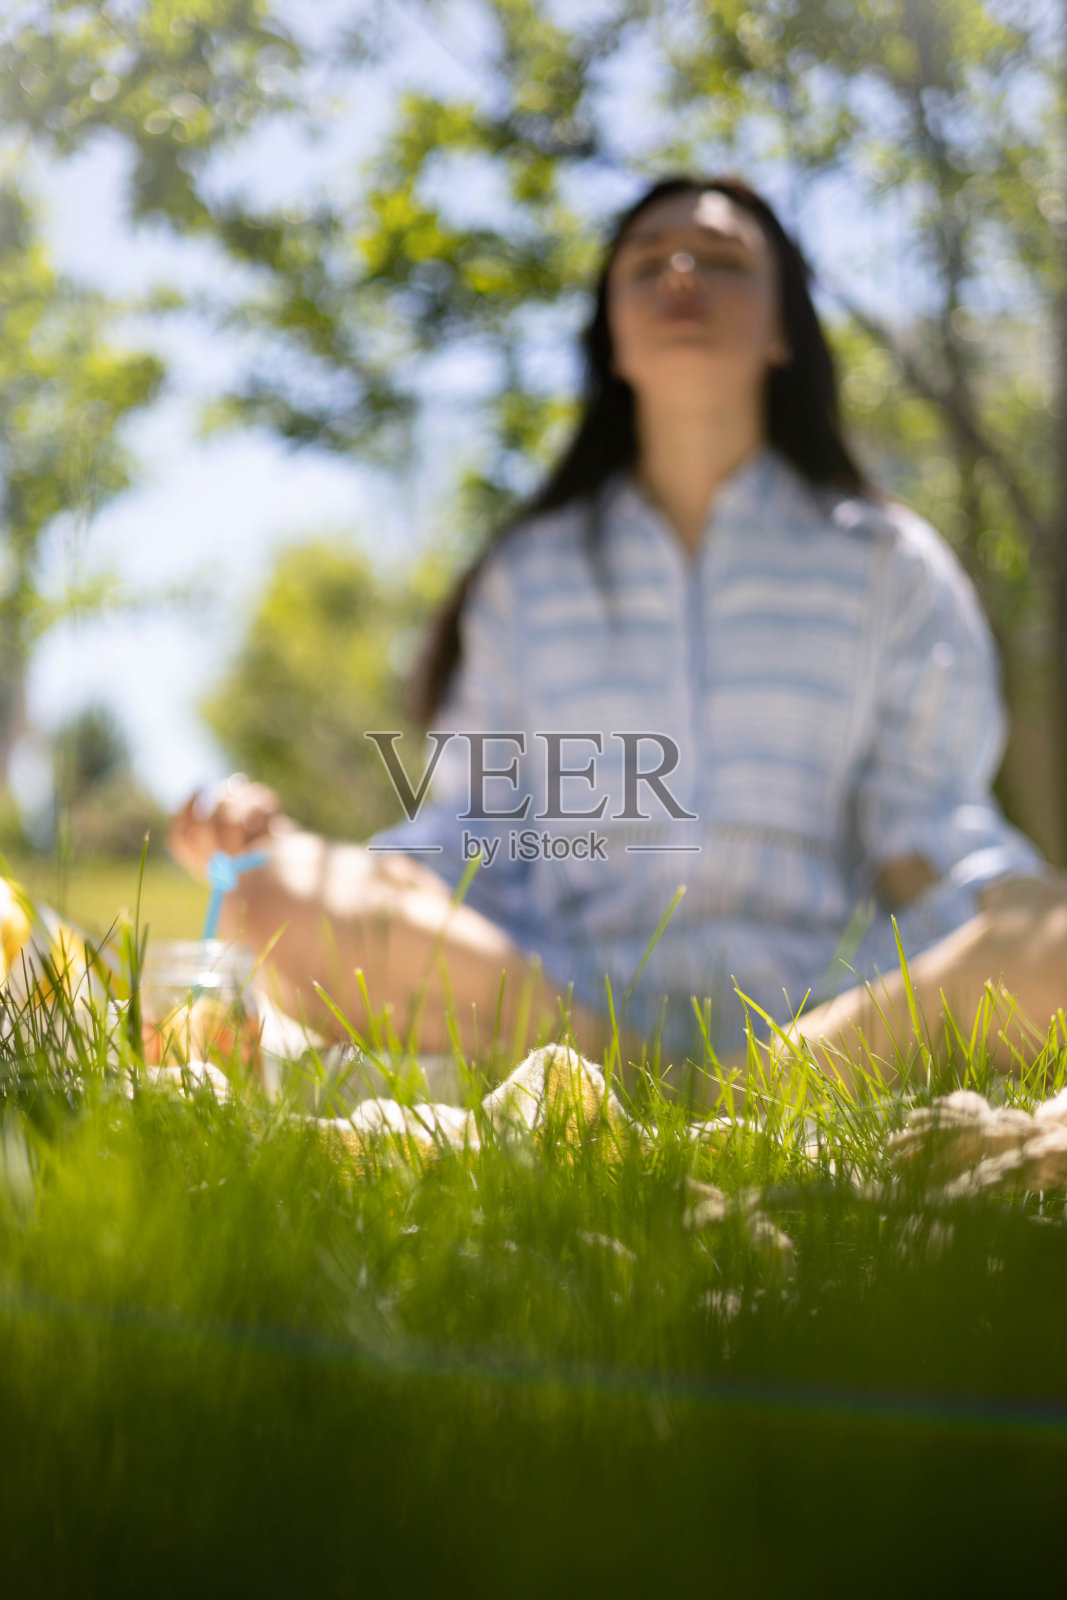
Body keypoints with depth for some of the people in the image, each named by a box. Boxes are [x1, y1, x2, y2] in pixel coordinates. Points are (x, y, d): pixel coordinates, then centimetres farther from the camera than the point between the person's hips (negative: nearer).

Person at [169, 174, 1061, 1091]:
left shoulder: (886, 560, 17)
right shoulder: (526, 576, 20)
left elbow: (927, 826, 10)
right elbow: (475, 842, 14)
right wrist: (292, 849, -5)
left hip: (817, 999, -1)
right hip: (560, 990, 1)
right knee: (289, 900, -28)